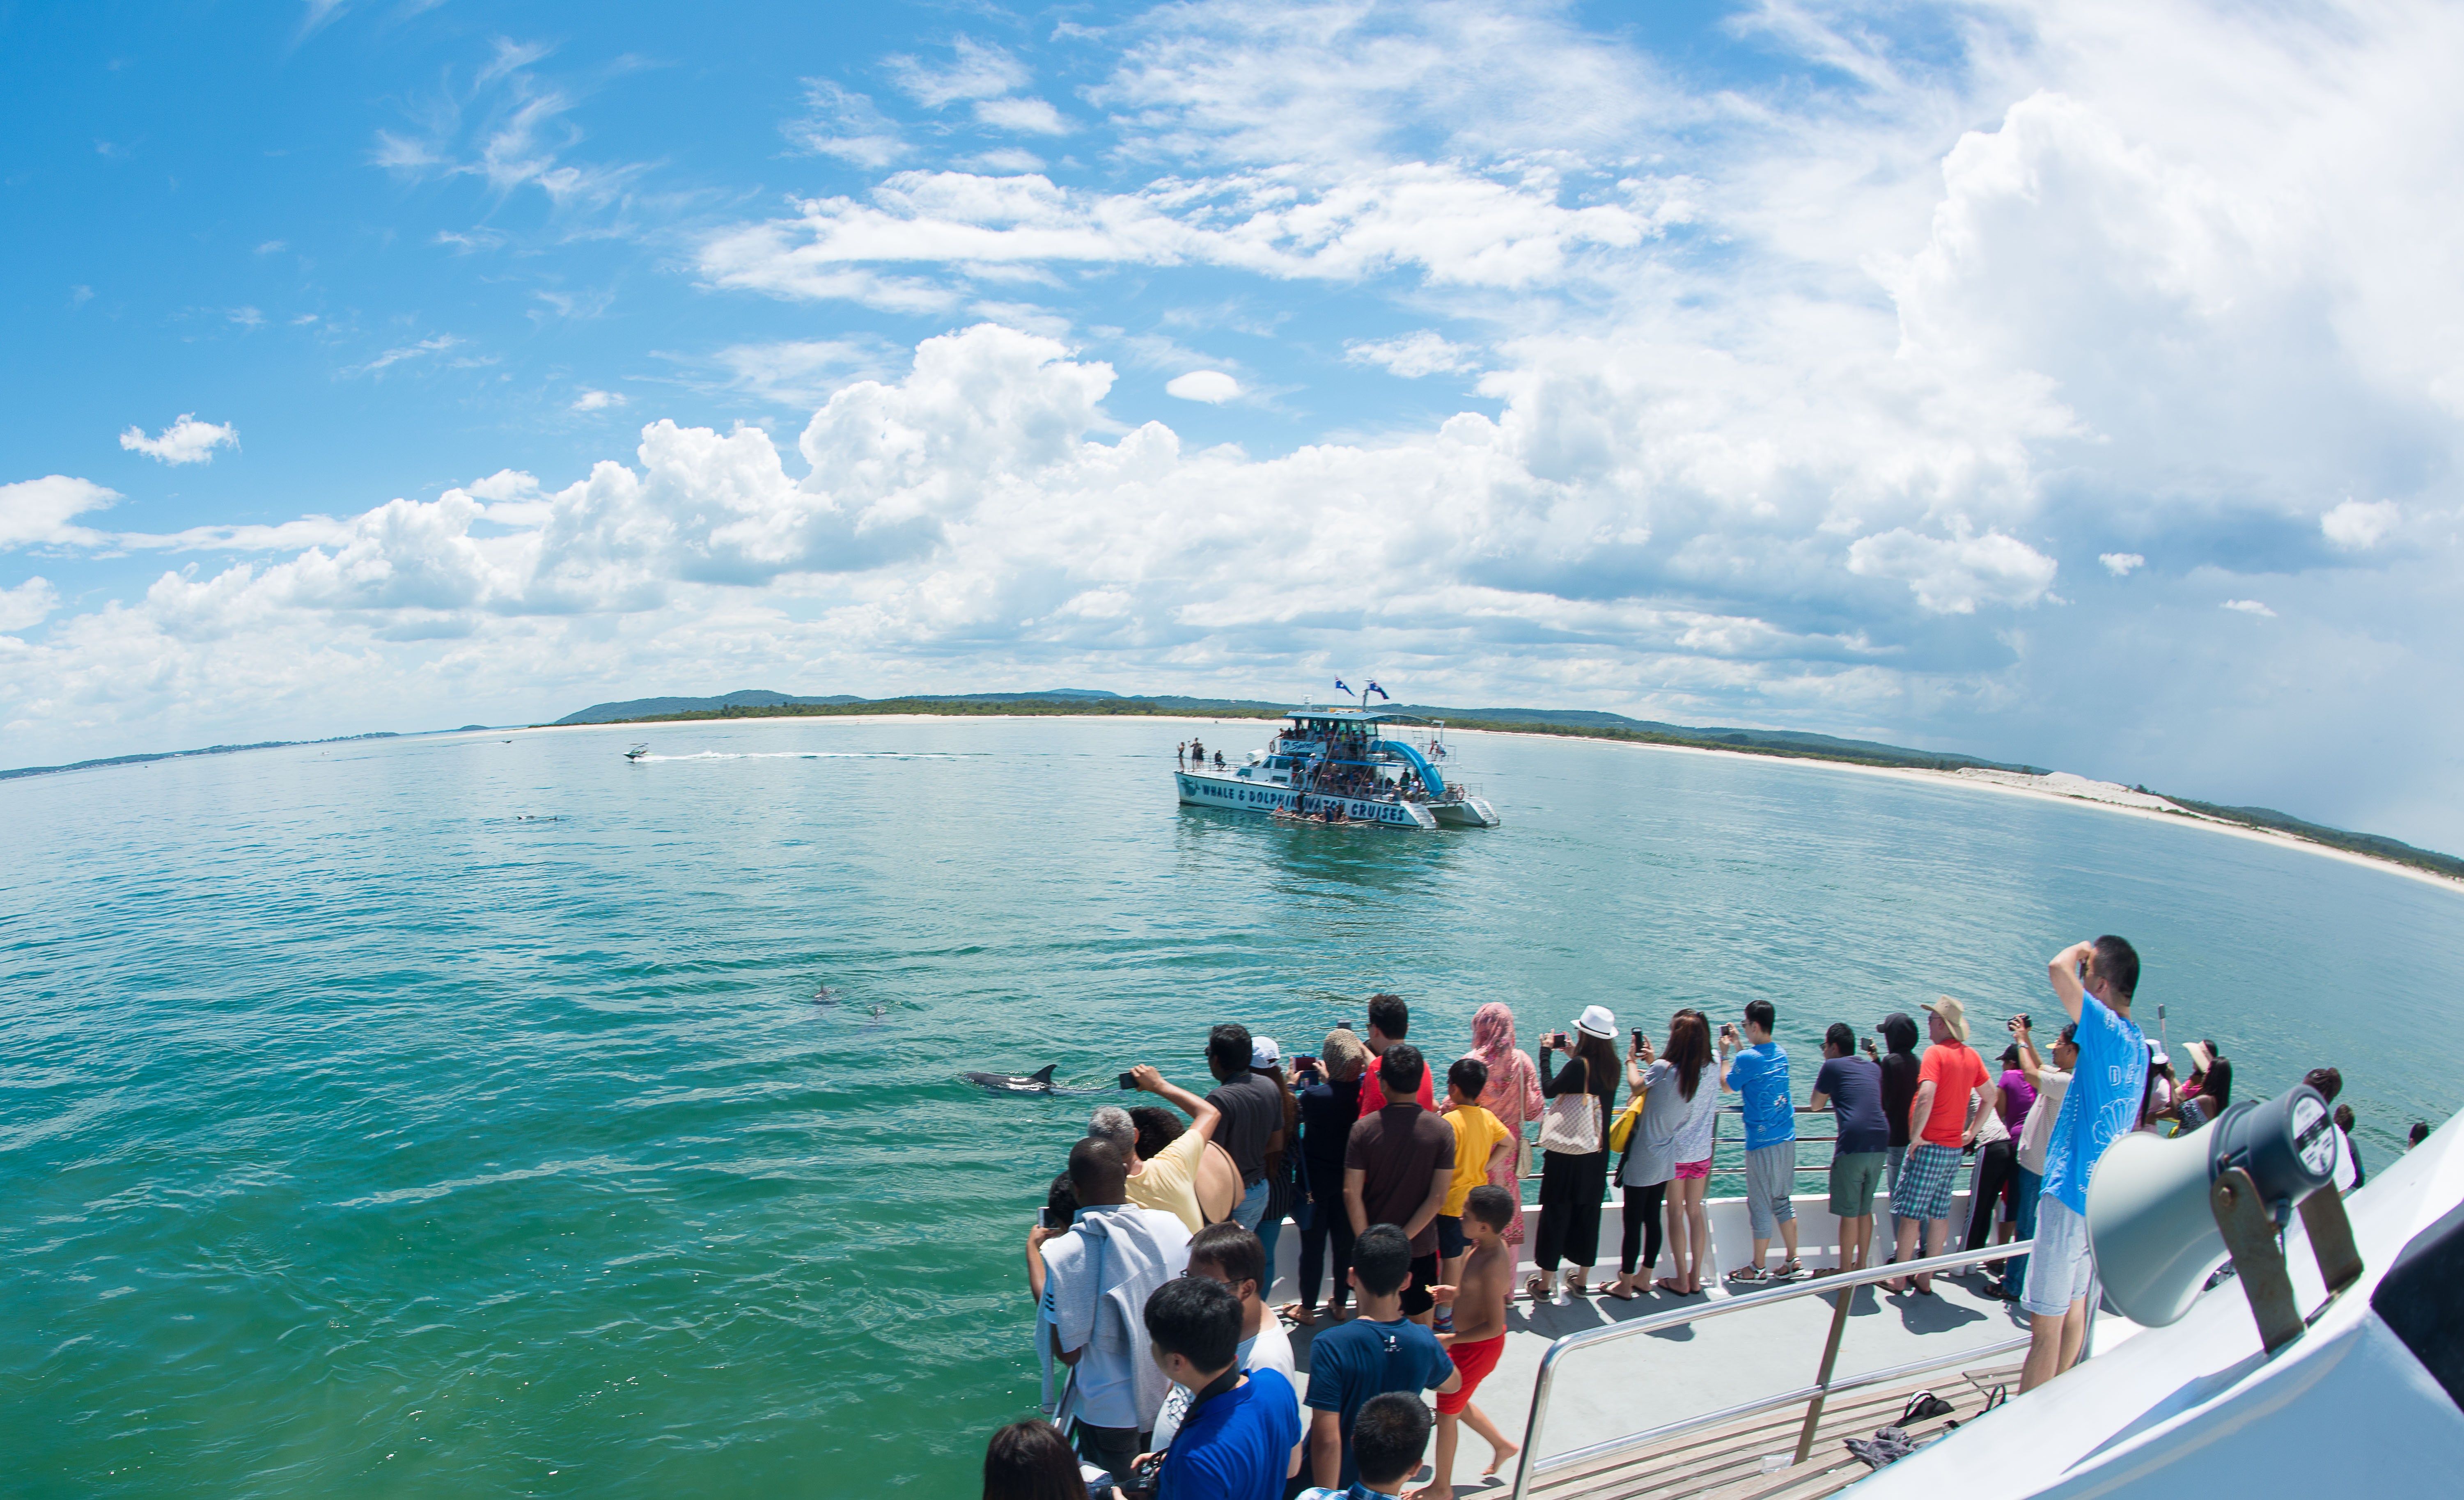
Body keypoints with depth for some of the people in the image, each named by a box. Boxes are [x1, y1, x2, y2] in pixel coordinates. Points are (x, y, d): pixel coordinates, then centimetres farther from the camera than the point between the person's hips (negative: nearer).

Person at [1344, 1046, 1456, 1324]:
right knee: (1420, 1321, 17)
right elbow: (1438, 1198, -13)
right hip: (1421, 1247, 0)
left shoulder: (1363, 1129, -12)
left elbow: (1352, 1194, -13)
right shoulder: (1442, 1130, -10)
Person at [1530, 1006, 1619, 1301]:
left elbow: (1550, 1089, -10)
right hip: (1597, 1154, 6)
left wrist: (1546, 1053, -1)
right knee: (1589, 1214, 16)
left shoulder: (1579, 1065, -21)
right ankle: (1581, 1279, 27)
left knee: (1556, 1214, 4)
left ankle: (1544, 1284, 12)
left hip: (1567, 1155, -6)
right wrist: (1574, 1056, 17)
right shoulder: (1612, 1066, -1)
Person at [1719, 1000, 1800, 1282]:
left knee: (1760, 1206, 2)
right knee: (1782, 1201, 16)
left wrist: (1725, 1053, 6)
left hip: (1762, 1142, -7)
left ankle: (1757, 1269, 11)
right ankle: (1793, 1262, 19)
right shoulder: (1781, 1053, 7)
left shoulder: (1747, 1058, -16)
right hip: (1787, 1139, 7)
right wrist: (1738, 1046, 27)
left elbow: (1726, 1086, -1)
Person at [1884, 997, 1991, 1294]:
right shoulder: (1971, 1055, 8)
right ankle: (1926, 1280, 18)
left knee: (1909, 1214, 1)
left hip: (1930, 1147, -8)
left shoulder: (1936, 1052, -15)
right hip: (1956, 1148, 8)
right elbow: (1990, 1096, 18)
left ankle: (1898, 1279, 6)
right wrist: (1971, 1131, 20)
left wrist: (1916, 1136, -18)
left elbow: (1926, 1096, -28)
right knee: (1940, 1214, 12)